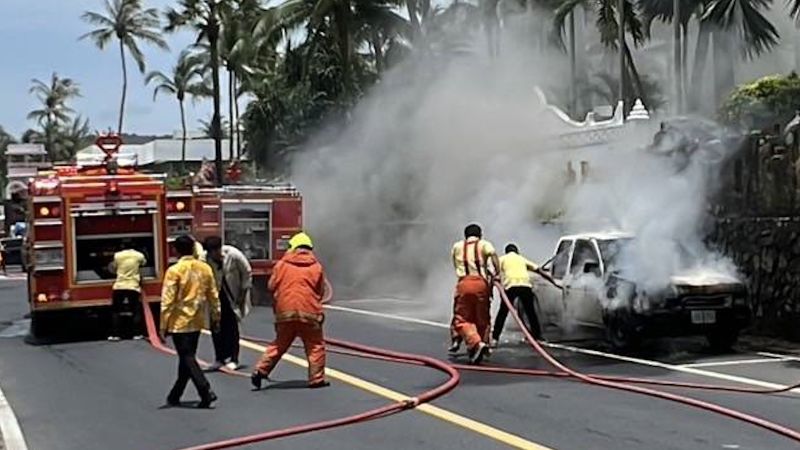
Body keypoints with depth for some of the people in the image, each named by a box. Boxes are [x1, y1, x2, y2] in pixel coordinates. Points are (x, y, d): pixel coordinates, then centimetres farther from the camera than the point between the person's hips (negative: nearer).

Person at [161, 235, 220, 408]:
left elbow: (167, 300, -13)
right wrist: (216, 317, 18)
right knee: (187, 357, 15)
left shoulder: (174, 271, -13)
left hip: (179, 322, -6)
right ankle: (175, 395, 24)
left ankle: (206, 392, -17)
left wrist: (163, 325, -8)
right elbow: (213, 295, 7)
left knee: (187, 358, -3)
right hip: (197, 322, 6)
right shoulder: (205, 268, 2)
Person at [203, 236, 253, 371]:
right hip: (215, 296, 2)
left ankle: (233, 359, 7)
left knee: (231, 326, -2)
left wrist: (243, 292, -7)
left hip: (233, 296, -1)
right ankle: (220, 359, 14)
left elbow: (247, 272, -9)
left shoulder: (233, 254, -23)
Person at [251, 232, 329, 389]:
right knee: (315, 346, 8)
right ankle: (316, 379, 5)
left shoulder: (282, 264, 5)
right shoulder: (316, 267, 4)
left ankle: (260, 371, 12)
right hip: (309, 312, -2)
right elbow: (321, 291, 7)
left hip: (285, 311, 2)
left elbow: (272, 286, 7)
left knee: (279, 345, 16)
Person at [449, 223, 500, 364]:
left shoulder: (457, 246, 23)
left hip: (464, 283, 0)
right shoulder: (484, 244, 14)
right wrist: (497, 273, -3)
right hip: (481, 283, 0)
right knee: (482, 319, 13)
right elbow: (492, 253, -6)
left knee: (461, 319, -2)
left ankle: (476, 343, -24)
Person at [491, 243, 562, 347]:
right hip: (525, 284, 2)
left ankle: (494, 339, -1)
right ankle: (538, 337, 15)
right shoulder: (522, 259, 32)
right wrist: (554, 283, 35)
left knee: (502, 313, 6)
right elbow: (541, 272, 30)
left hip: (510, 285, -2)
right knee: (531, 313, 15)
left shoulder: (502, 259, 24)